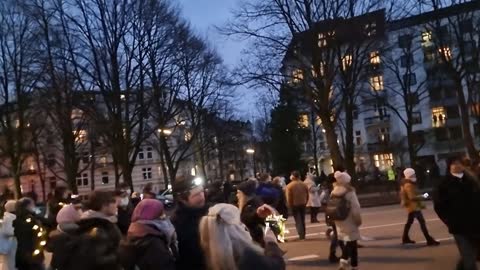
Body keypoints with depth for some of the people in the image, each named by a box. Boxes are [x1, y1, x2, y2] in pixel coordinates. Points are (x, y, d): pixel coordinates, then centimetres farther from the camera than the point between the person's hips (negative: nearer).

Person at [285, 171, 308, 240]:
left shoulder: (289, 186, -11)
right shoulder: (304, 185, 2)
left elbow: (288, 198, -12)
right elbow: (307, 195, 6)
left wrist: (290, 205, -1)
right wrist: (305, 203, 15)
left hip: (294, 205, -4)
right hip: (303, 204, 4)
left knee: (298, 220, 1)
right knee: (302, 220, 15)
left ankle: (301, 235, -11)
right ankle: (303, 235, 20)